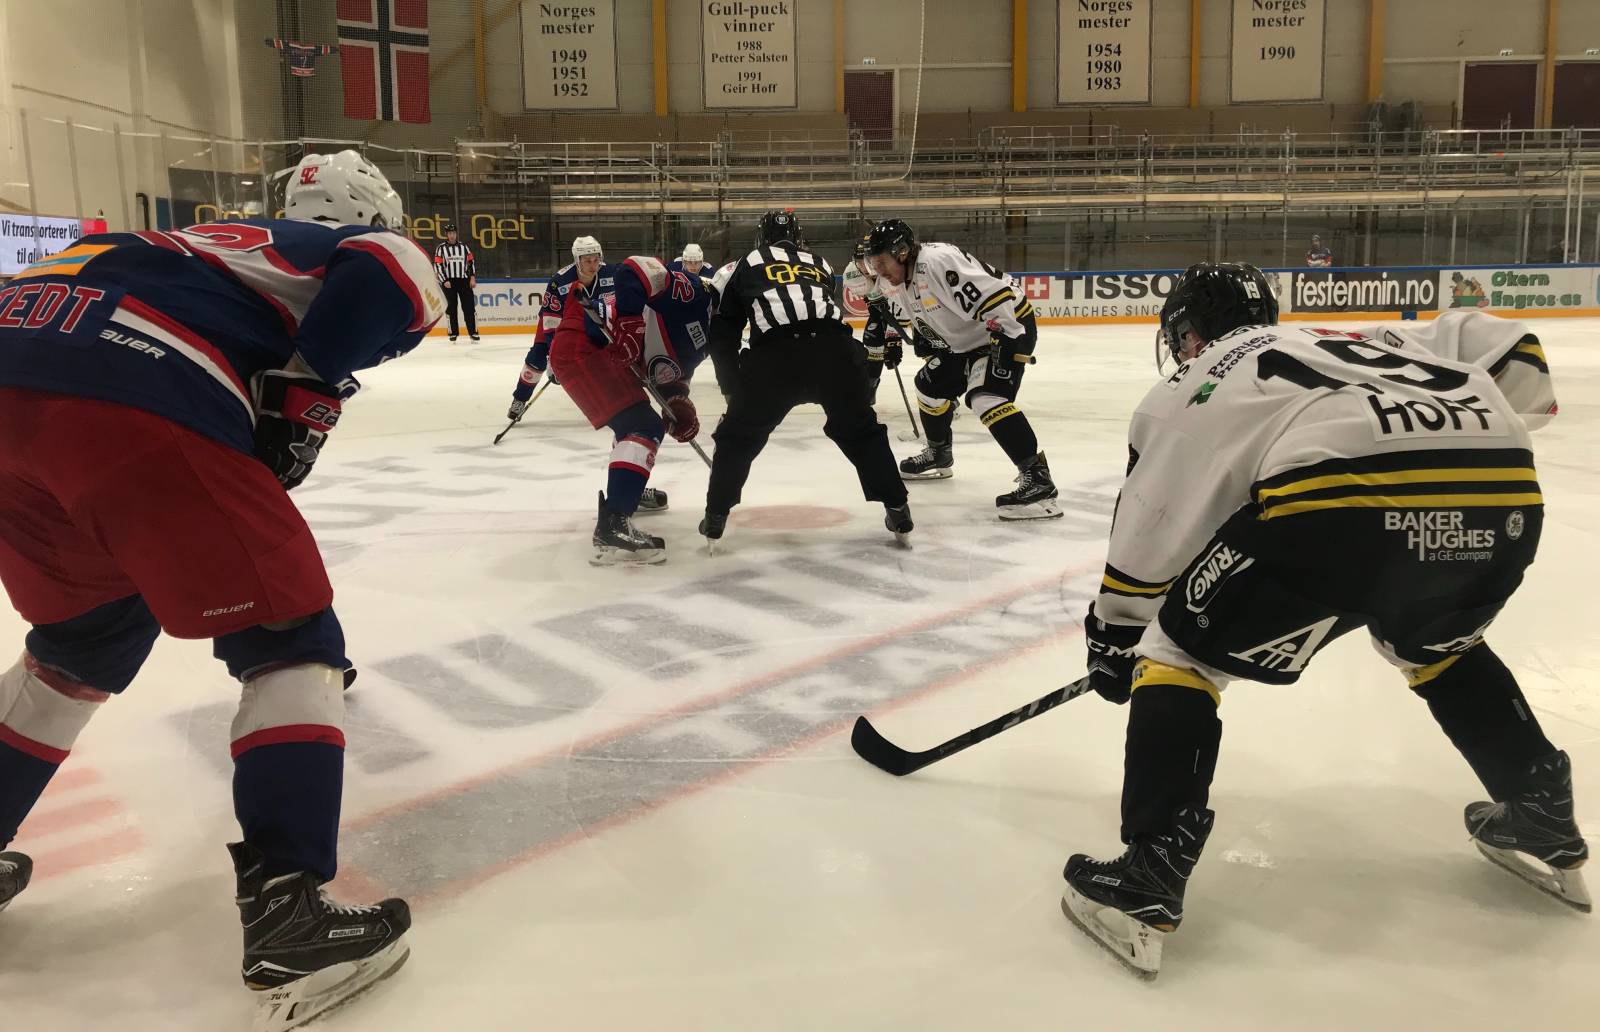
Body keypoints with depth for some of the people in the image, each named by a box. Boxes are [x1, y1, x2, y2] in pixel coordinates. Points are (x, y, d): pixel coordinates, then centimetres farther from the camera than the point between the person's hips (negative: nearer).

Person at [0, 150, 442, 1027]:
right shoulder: (346, 256, 19)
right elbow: (396, 274, -7)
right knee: (290, 645, 4)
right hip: (134, 400, -8)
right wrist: (303, 397, 1)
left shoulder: (210, 248, 39)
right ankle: (286, 919, -3)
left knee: (88, 640, 29)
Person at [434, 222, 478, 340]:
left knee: (469, 307, -5)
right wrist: (444, 281, -11)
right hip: (448, 282, -2)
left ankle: (473, 332, -3)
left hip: (464, 280, 2)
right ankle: (453, 333, 7)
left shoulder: (464, 247, 11)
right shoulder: (441, 249, 2)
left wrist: (472, 277, 2)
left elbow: (471, 262, 13)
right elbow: (437, 266, -3)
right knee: (451, 308, 1)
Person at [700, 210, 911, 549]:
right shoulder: (820, 264, 34)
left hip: (776, 352, -2)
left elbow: (723, 335, 22)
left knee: (738, 436, 19)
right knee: (861, 430, 23)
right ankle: (897, 511, 23)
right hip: (832, 348, 2)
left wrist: (735, 389, 28)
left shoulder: (742, 266, 26)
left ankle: (716, 517, 19)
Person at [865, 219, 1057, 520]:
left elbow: (994, 293, -34)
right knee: (930, 384, 18)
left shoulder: (939, 261, -30)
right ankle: (939, 455, 41)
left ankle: (1038, 478, -30)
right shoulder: (897, 280, 0)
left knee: (985, 397, -27)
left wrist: (1006, 340, -34)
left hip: (1008, 326, -10)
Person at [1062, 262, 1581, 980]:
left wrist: (1113, 643, 35)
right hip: (1502, 492, 6)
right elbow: (1503, 347, 28)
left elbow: (1145, 539, 23)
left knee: (1183, 647, 13)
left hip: (1344, 501, -6)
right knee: (1437, 646, 37)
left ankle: (1149, 880, 6)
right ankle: (1546, 824, 43)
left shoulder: (1194, 389, 24)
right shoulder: (1366, 343, 38)